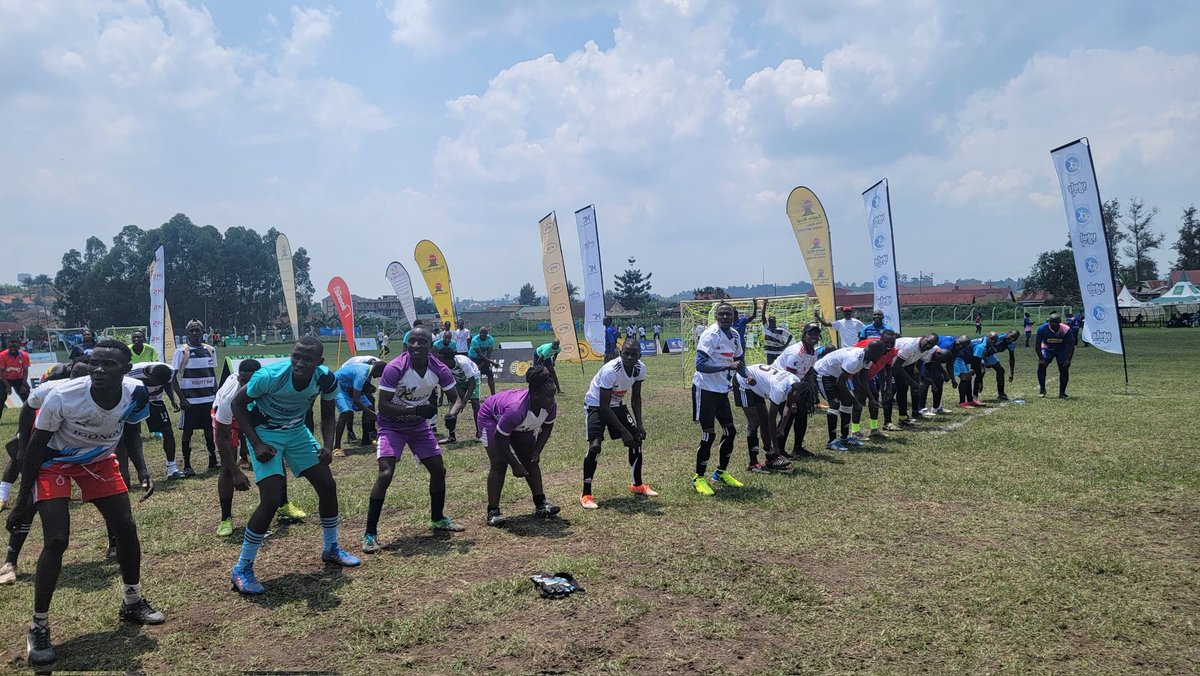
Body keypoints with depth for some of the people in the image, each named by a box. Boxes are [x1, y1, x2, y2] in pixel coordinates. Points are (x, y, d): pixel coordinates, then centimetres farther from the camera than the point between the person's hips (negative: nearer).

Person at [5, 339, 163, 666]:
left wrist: (142, 469, -15)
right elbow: (36, 447, -18)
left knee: (126, 528, 5)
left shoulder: (135, 394, -24)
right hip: (54, 462, -4)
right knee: (57, 540, -14)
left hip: (99, 460, 4)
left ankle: (132, 601, 26)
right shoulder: (63, 397, -34)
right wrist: (22, 500, -12)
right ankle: (39, 626, 4)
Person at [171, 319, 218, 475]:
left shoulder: (211, 350, 8)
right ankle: (187, 466, 9)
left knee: (210, 429, 10)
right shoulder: (182, 352, -5)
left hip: (209, 399, 4)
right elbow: (172, 377, -5)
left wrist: (216, 395, 8)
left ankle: (213, 461, 22)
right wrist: (182, 399, -11)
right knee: (188, 432, 2)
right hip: (190, 401, -4)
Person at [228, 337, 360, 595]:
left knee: (327, 485, 8)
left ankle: (331, 548, 30)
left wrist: (327, 446, -16)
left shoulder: (326, 379, -19)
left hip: (296, 431, 5)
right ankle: (242, 569, 1)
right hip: (265, 433, -5)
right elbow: (237, 404, -17)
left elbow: (328, 415, 0)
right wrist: (257, 444, -23)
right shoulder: (270, 375, -32)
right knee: (271, 500, -17)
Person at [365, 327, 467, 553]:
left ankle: (438, 519, 32)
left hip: (420, 425, 5)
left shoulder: (439, 369, -14)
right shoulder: (394, 368, -27)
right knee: (385, 474, -20)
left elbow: (455, 398, -4)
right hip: (392, 425, -5)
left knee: (439, 470, 8)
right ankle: (370, 534, -10)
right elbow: (382, 406, -27)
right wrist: (415, 410, -38)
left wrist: (452, 415, -27)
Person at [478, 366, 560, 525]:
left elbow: (547, 427, -3)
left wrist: (537, 450, -14)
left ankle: (540, 503, 9)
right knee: (499, 464, -15)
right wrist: (515, 465, -27)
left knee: (531, 461, 1)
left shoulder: (550, 406, -26)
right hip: (492, 418, -6)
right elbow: (500, 438, -33)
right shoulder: (516, 409, -45)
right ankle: (493, 511, -9)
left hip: (521, 426, 7)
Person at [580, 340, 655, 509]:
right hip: (596, 405, -7)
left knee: (637, 438, 4)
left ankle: (637, 485, 22)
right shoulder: (610, 371, -34)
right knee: (595, 445, -21)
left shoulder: (640, 369, -14)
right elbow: (604, 406, -30)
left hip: (617, 404, 7)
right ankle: (586, 495, -10)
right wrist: (623, 432, -29)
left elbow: (636, 397, 1)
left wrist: (639, 424, -10)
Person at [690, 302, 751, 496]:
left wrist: (747, 375, 0)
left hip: (722, 390, 8)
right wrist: (728, 366, -32)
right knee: (708, 434, -4)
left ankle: (721, 472, 28)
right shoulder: (710, 335, -19)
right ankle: (699, 478, 10)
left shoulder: (735, 335, 5)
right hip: (705, 389, -8)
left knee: (730, 431, 11)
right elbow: (700, 365, -27)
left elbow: (738, 360, 19)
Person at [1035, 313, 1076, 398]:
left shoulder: (1066, 330, -25)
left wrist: (1068, 359, -25)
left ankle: (1062, 393, 3)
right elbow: (1037, 345, -16)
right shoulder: (1042, 329, -25)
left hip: (1062, 350, 0)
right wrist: (1041, 358, -24)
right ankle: (1042, 390, -8)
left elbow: (1071, 345, -16)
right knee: (1041, 365, -19)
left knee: (1064, 369, -8)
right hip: (1047, 349, 0)